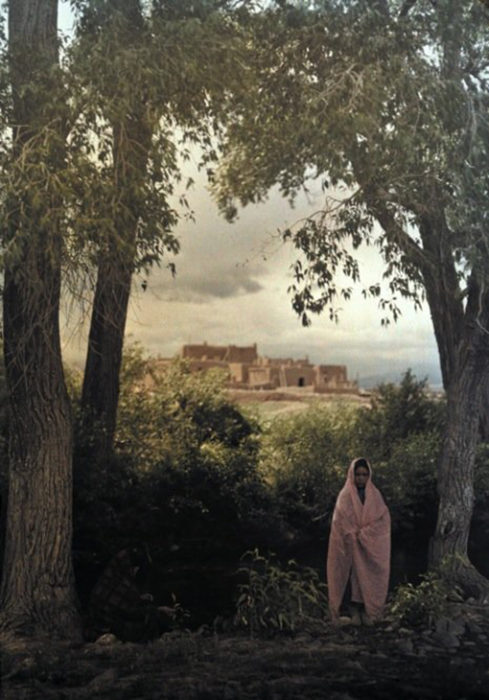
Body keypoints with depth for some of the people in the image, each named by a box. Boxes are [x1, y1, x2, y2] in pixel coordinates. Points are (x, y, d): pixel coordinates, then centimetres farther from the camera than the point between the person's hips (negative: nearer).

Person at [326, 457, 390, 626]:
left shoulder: (375, 495, 8)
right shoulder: (345, 495, 2)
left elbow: (384, 518, 0)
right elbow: (340, 521, -4)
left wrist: (364, 533, -10)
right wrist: (356, 536, -12)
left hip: (372, 546, 2)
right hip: (352, 546, -2)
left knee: (370, 577, -1)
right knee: (355, 576, -6)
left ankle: (369, 612, 6)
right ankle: (355, 612, -2)